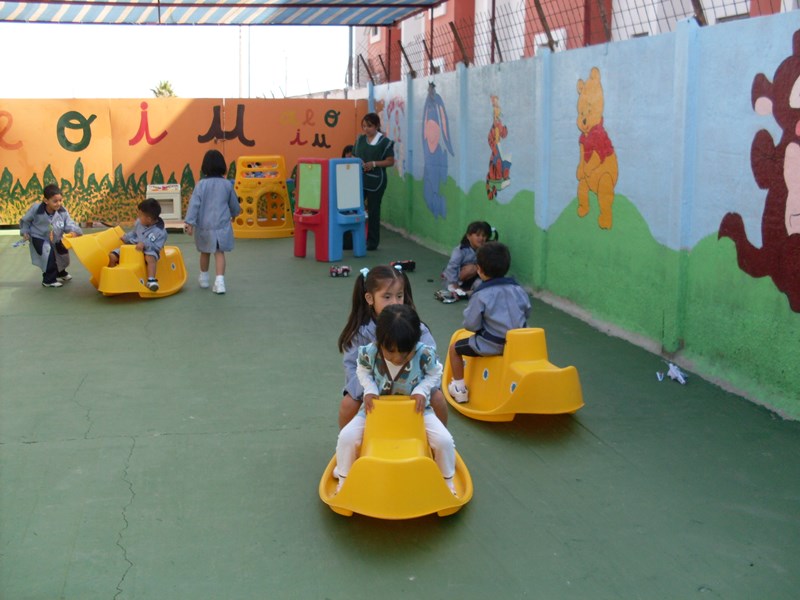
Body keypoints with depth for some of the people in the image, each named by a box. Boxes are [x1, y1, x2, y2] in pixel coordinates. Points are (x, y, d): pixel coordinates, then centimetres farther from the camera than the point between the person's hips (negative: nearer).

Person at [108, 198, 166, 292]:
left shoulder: (160, 232, -16)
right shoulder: (139, 223, 4)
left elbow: (156, 247, -21)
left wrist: (145, 244, -33)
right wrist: (126, 238, 8)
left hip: (148, 250, -6)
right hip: (132, 248, 6)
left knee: (151, 258, -43)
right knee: (112, 256, -8)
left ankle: (151, 280, -51)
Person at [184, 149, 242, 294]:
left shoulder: (201, 184, -8)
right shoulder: (227, 184, -2)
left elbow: (194, 204, -14)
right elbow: (233, 202, 12)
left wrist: (190, 222, -14)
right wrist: (234, 213, 32)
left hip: (204, 225, 0)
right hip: (222, 225, 0)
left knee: (205, 252, 18)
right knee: (219, 252, 2)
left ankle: (203, 278, 34)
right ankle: (220, 280, -15)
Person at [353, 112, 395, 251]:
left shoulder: (385, 142, -6)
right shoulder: (360, 139, 8)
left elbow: (390, 161, -7)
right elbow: (354, 157, 15)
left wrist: (374, 163, -19)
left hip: (376, 181, -4)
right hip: (359, 179, 4)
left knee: (373, 210, 5)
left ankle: (372, 242, 15)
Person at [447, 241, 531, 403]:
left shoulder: (481, 295, -17)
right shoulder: (518, 289, -1)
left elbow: (471, 325, -14)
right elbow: (527, 312, 10)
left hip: (490, 346, -6)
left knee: (454, 349, 15)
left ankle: (459, 390, 18)